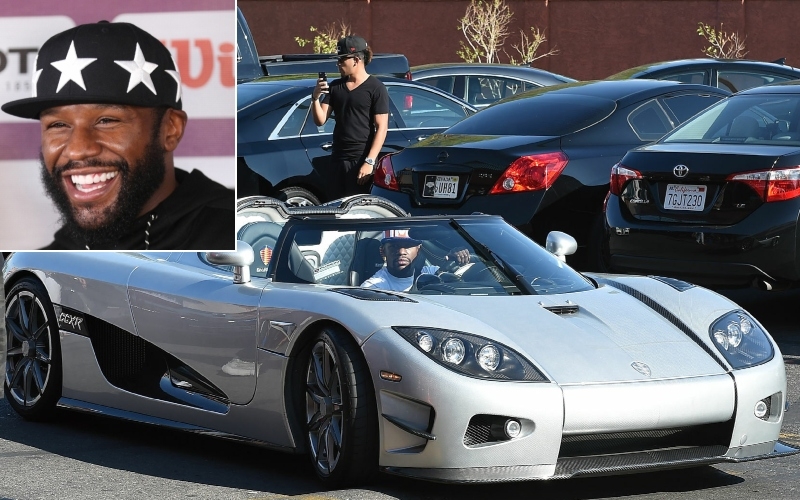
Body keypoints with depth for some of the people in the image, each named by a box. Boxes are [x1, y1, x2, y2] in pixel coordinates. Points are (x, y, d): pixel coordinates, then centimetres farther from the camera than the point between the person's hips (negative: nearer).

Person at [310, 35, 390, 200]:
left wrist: (369, 162, -16)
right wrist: (315, 98, -9)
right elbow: (320, 120, 10)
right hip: (337, 160, 6)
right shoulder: (335, 86, 14)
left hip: (361, 161, -6)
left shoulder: (375, 88, -4)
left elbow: (382, 128, -8)